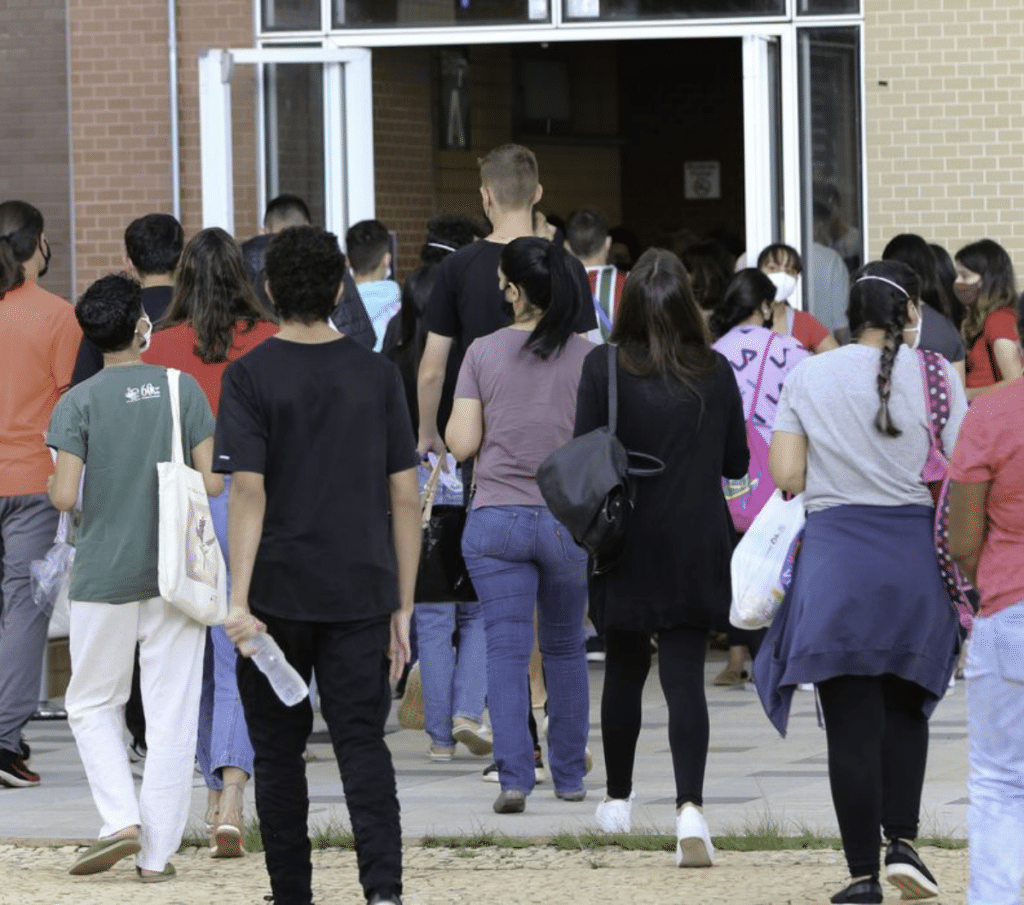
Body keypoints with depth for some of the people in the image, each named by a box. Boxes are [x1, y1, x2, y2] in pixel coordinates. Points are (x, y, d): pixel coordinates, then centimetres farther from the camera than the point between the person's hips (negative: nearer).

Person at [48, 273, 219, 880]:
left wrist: (54, 486, 11)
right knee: (171, 715, 5)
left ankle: (122, 820, -4)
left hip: (104, 577, -1)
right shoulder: (182, 390, -2)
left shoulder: (79, 403, -7)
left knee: (93, 705, 14)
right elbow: (211, 483, -3)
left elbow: (65, 496, -12)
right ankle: (158, 852, 4)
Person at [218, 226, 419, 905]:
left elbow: (248, 493, -13)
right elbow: (406, 498, 3)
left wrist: (240, 600, -15)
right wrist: (402, 606, 8)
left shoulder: (251, 376, -5)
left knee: (279, 752, 11)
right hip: (361, 594, 2)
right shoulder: (378, 375, 3)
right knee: (363, 746, 0)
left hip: (278, 594, -2)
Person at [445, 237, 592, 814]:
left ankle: (514, 774, -15)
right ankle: (570, 775, 23)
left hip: (495, 518, -1)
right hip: (568, 518, 1)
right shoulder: (588, 357, -3)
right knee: (565, 649, 16)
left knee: (507, 650, -2)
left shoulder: (483, 354, -3)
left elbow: (461, 443, -3)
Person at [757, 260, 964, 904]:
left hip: (835, 555, 0)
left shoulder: (809, 378, 0)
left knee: (852, 722, 3)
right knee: (905, 706, 19)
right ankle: (903, 840, 3)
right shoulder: (935, 378, -4)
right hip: (915, 555, 0)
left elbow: (785, 475, -2)